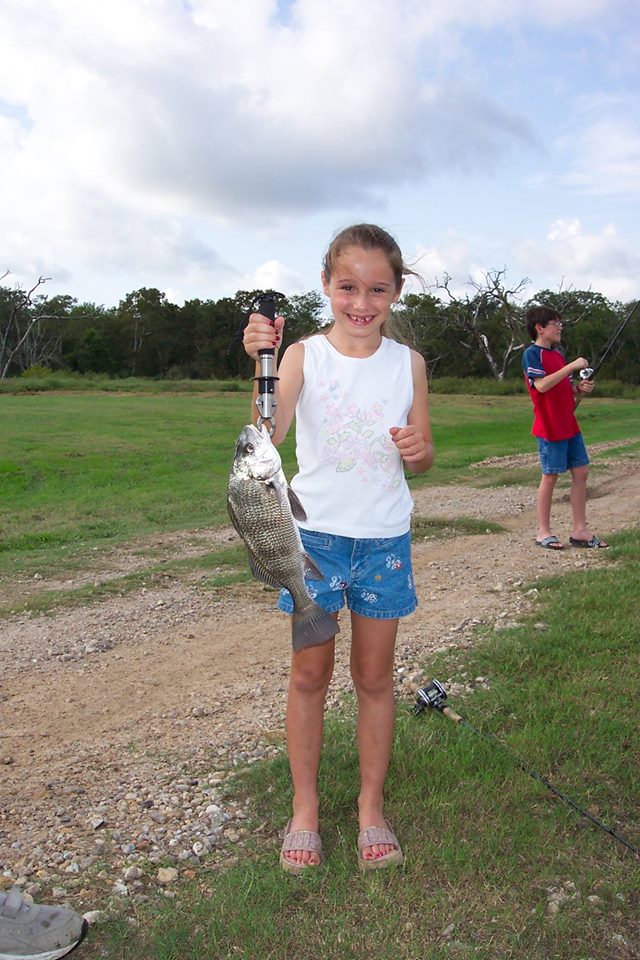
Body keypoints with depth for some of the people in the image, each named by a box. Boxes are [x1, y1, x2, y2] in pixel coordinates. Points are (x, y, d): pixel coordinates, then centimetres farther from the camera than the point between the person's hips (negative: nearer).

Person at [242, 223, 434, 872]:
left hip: (384, 538, 2)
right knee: (309, 675, 10)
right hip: (316, 533, -1)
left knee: (374, 677, 12)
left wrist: (418, 450, -17)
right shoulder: (304, 354, -6)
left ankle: (371, 806, 31)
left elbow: (421, 461, 6)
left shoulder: (408, 363, 0)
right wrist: (261, 364, -34)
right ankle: (304, 807, 28)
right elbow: (267, 436, -21)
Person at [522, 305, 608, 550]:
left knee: (581, 472, 6)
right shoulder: (532, 354, -8)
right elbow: (541, 385, -24)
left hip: (570, 424, 8)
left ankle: (579, 530, 12)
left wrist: (580, 389, -1)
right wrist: (572, 366, -21)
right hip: (549, 426, -8)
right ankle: (543, 532, 10)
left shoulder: (558, 354, 15)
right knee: (550, 477, -1)